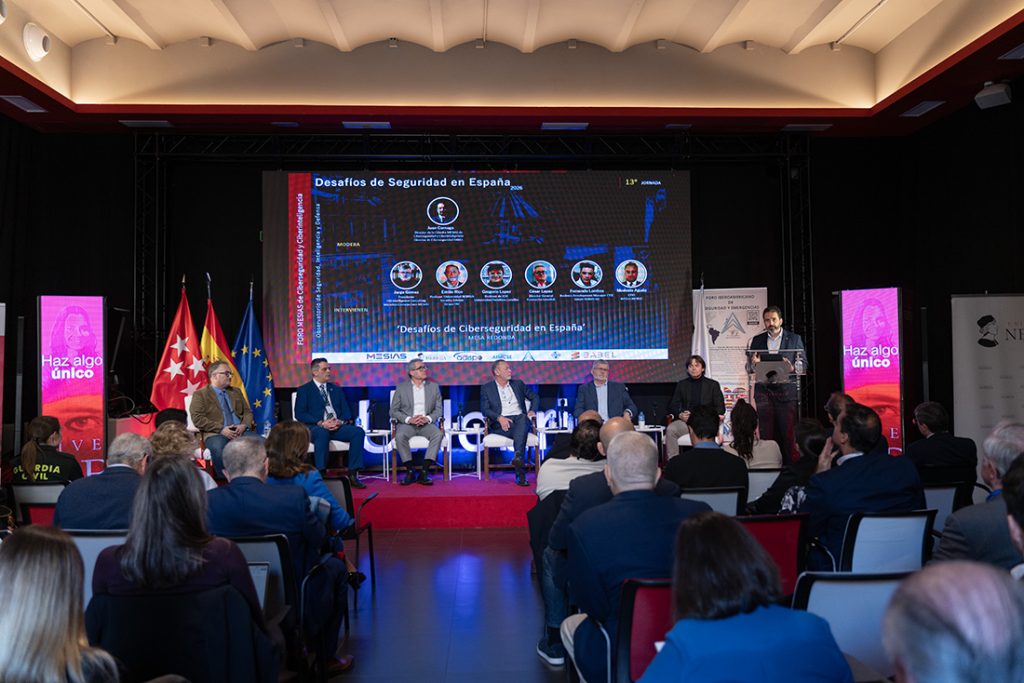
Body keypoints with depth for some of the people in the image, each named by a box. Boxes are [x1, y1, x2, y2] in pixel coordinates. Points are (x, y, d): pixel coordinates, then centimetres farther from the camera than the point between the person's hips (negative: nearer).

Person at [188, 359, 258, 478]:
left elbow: (248, 412, 21)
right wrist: (221, 429, -14)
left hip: (241, 431, 4)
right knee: (218, 449, -39)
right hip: (216, 434, -4)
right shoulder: (200, 394, 8)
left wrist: (244, 425, -3)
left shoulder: (236, 391, 26)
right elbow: (197, 419, -4)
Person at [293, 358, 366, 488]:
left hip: (338, 427, 4)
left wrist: (341, 421, -9)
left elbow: (346, 411, 16)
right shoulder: (304, 390, 8)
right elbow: (300, 414, -5)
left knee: (358, 431, -24)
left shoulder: (336, 389, 22)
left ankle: (353, 474, -23)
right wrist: (321, 423, -18)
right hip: (315, 428, -4)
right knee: (322, 433, -39)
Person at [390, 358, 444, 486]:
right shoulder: (401, 388, 6)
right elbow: (394, 411, 2)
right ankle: (410, 471, -21)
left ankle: (424, 472, -27)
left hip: (427, 423, 1)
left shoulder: (434, 387, 12)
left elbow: (438, 409, 7)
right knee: (400, 436, -33)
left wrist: (428, 418, -14)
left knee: (438, 434, -31)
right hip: (407, 423, -1)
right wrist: (409, 419, -15)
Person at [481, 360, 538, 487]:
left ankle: (517, 457, -53)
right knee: (520, 432, -35)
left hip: (520, 419, 3)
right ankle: (520, 474, -45)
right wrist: (499, 418, -17)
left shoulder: (518, 384, 23)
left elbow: (534, 397, 28)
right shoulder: (486, 388, 12)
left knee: (523, 418, -37)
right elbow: (485, 409, 1)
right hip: (500, 424, -2)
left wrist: (532, 411, 7)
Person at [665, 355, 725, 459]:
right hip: (686, 420, 2)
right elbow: (673, 406, 15)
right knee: (670, 429, -30)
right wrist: (680, 414, -9)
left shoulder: (713, 385, 13)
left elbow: (720, 408, 8)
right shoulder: (681, 384, 18)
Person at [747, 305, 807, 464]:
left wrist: (792, 368, -18)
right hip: (764, 392, 2)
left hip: (787, 392, -1)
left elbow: (803, 365, 3)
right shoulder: (757, 340, 12)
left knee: (788, 434, -4)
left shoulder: (794, 339, 8)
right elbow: (749, 368, 12)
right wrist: (753, 364, -11)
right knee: (766, 434, 0)